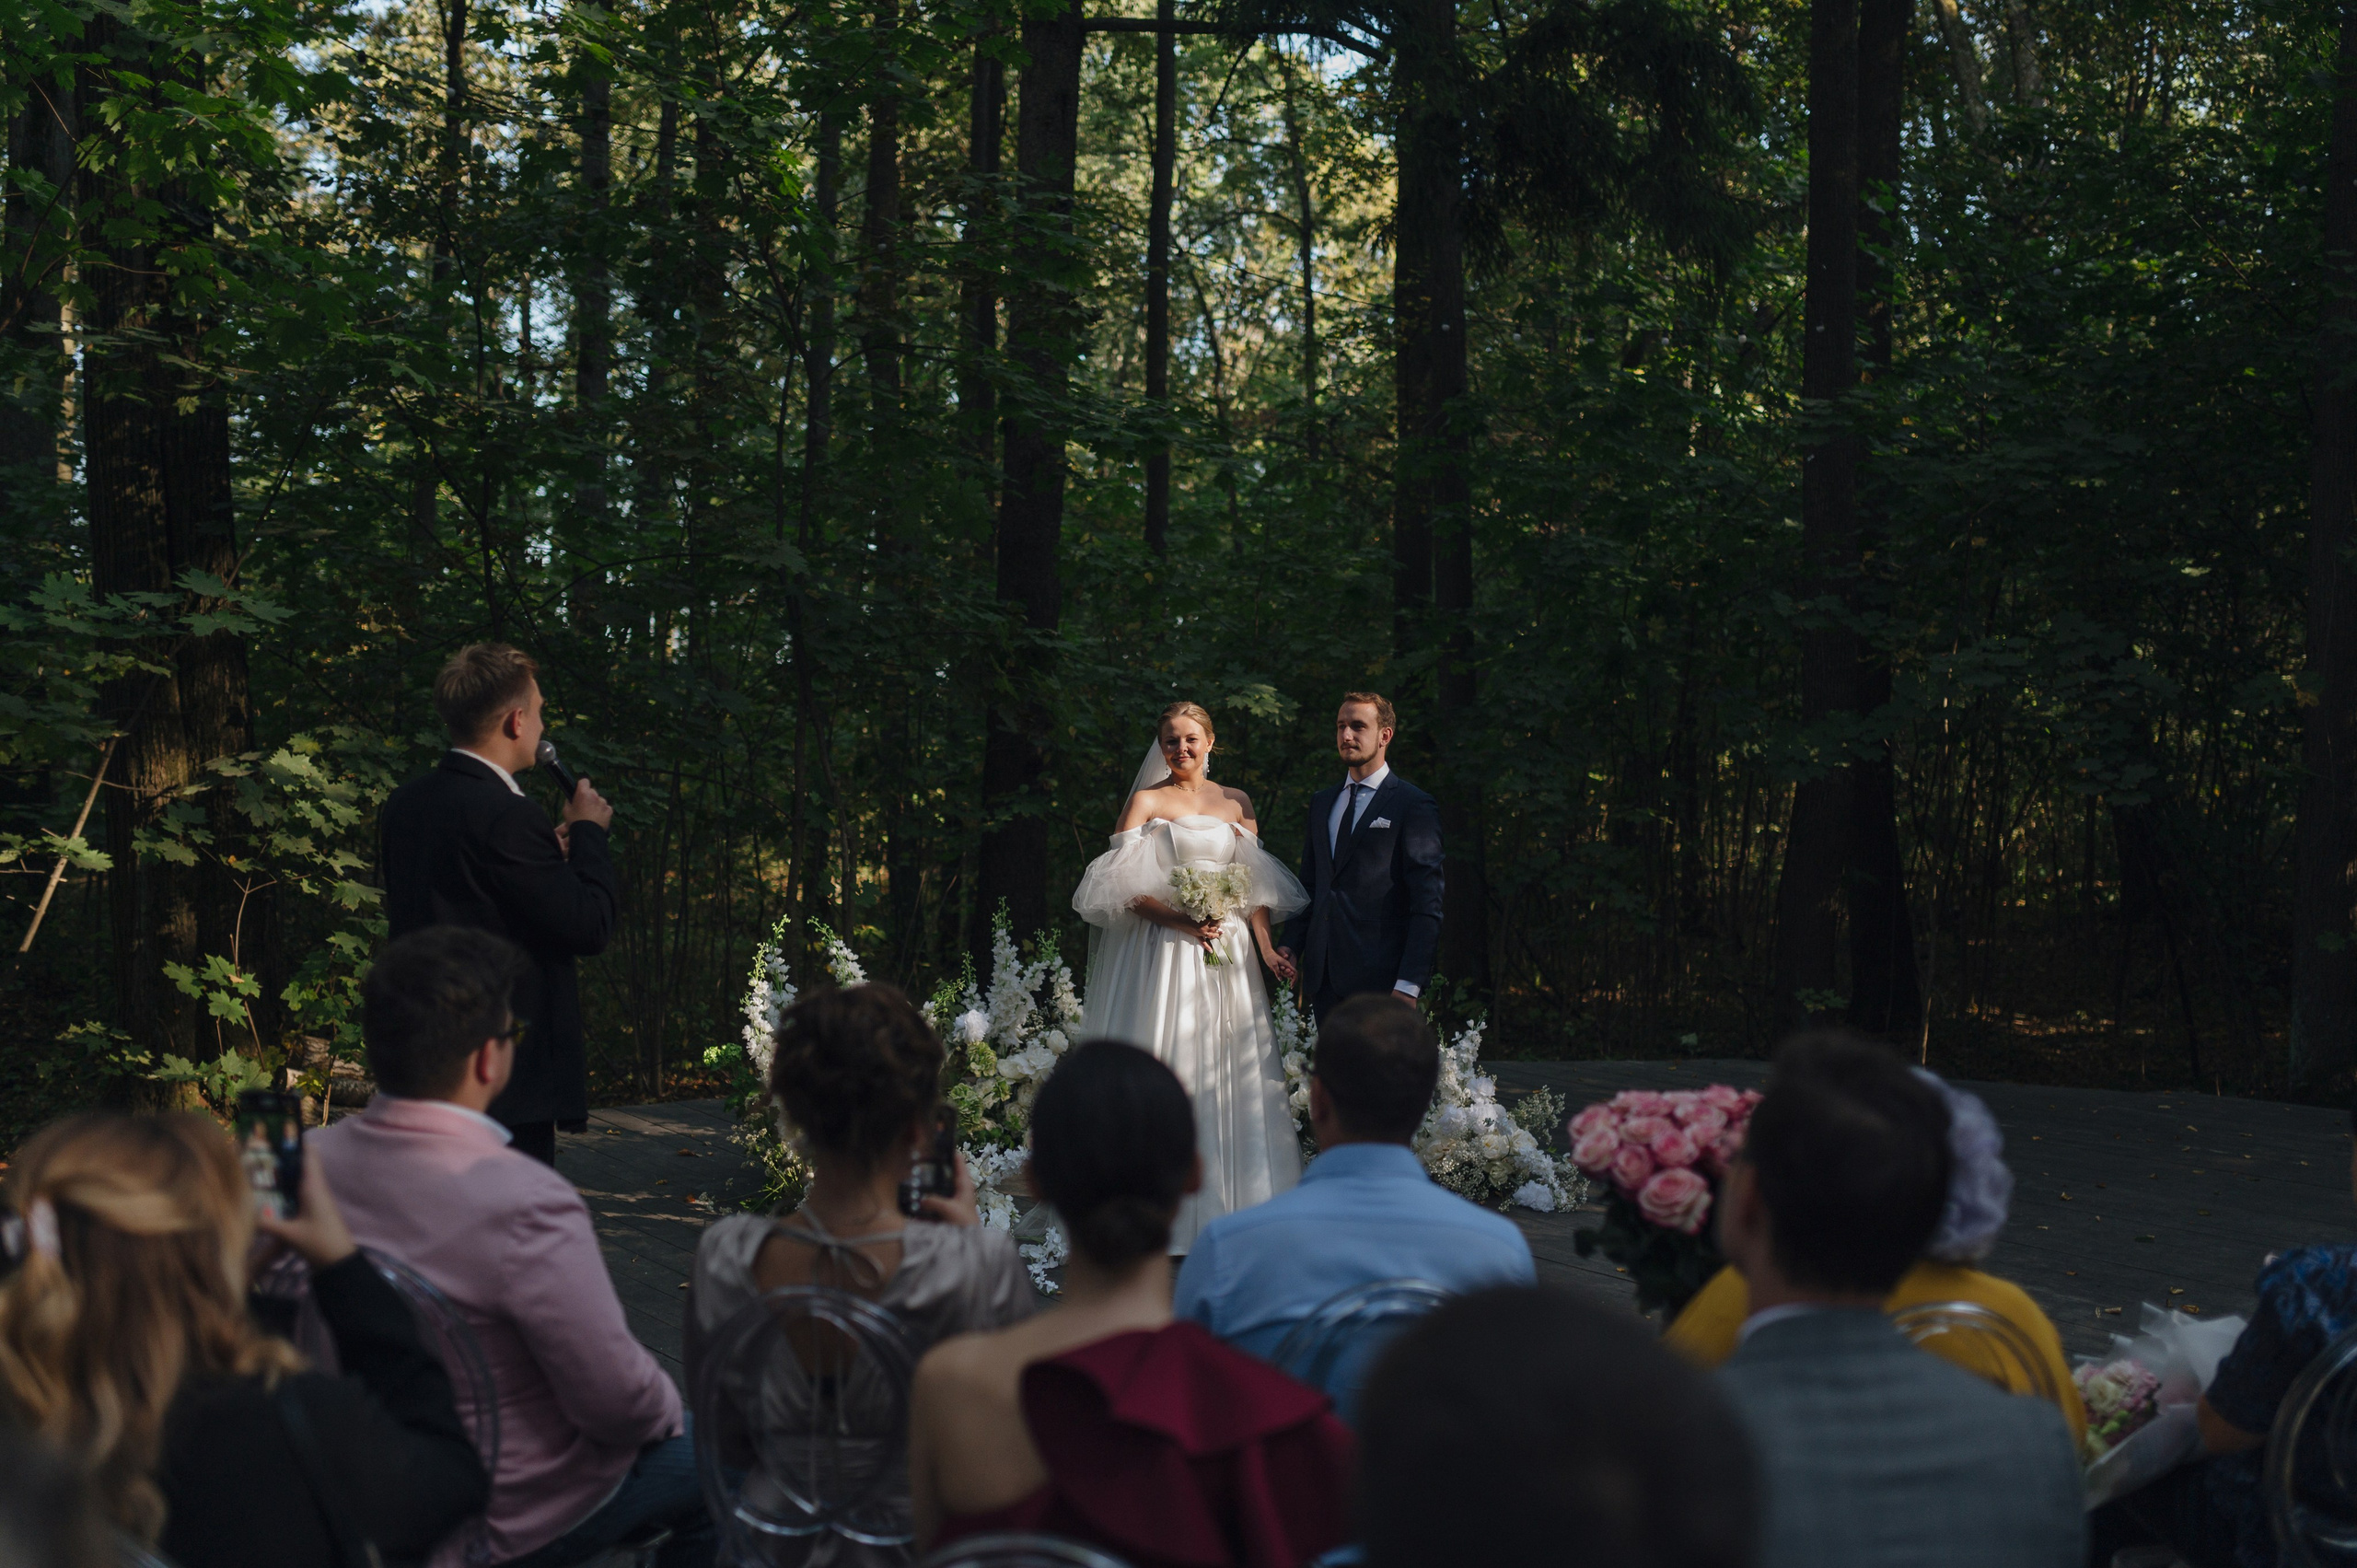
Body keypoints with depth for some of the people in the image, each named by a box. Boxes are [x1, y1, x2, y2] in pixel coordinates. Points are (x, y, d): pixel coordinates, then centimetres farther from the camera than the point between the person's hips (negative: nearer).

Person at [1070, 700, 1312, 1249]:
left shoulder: (1236, 804, 14)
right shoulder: (1147, 801, 3)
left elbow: (1255, 885, 13)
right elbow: (1125, 888, -5)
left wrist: (1267, 947, -2)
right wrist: (1181, 920, -18)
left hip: (1227, 954, 4)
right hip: (1164, 952, -4)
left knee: (1233, 1074, 2)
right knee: (1165, 1072, -7)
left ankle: (1231, 1208, 8)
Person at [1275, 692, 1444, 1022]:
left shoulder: (1415, 806, -3)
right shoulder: (1322, 804, 19)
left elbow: (1427, 904, -8)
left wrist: (1409, 983, -16)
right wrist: (1292, 944, 5)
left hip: (1379, 980, -6)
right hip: (1324, 978, 6)